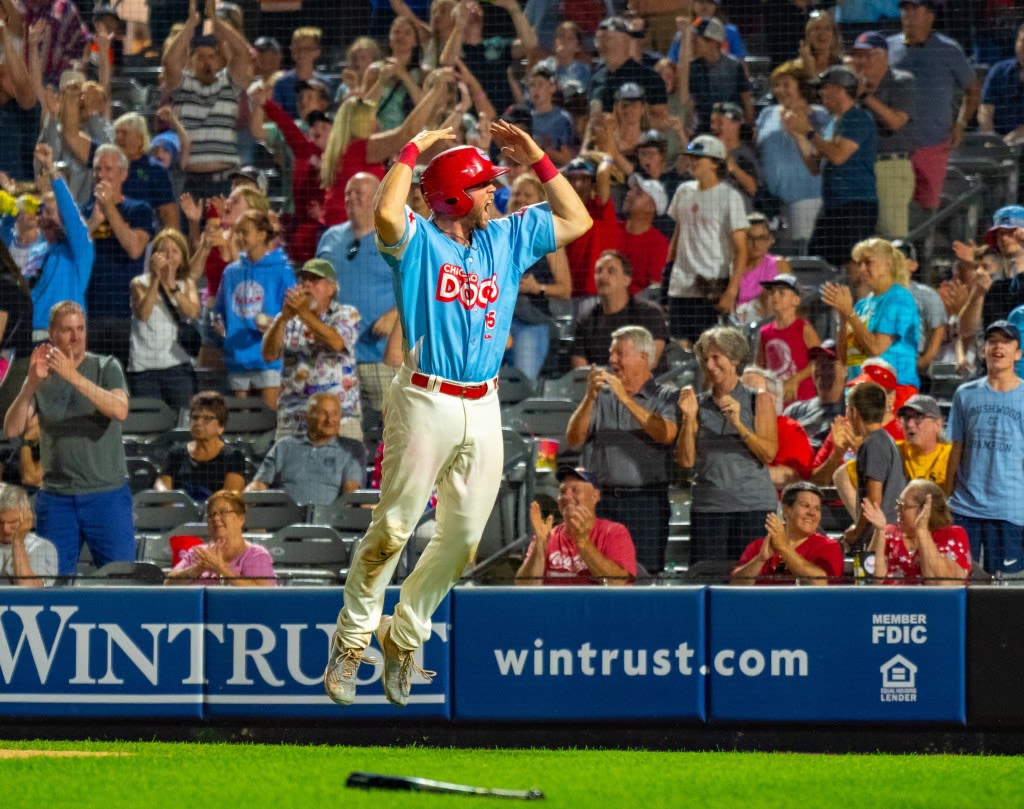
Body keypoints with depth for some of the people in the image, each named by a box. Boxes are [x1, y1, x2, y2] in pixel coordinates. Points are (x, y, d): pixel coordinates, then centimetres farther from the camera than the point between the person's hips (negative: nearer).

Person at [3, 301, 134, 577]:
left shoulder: (106, 368, 2)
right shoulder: (41, 375, 7)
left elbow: (120, 411, -18)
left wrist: (74, 377, -27)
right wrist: (31, 384, -20)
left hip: (108, 494, -2)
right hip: (57, 498, 2)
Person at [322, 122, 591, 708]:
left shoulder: (508, 239, 15)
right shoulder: (419, 241, -4)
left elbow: (576, 220, 21)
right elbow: (387, 214, -26)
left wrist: (536, 159, 14)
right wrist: (412, 151, -12)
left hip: (483, 409, 6)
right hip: (426, 402, -6)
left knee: (464, 538, 7)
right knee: (393, 529, -8)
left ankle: (405, 637, 22)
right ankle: (352, 642, 2)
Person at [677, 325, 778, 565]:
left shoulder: (760, 400, 6)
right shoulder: (699, 404, 11)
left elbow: (769, 454, -4)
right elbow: (686, 460, 5)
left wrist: (738, 424, -14)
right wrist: (688, 418, -6)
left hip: (753, 505, -2)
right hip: (708, 507, 2)